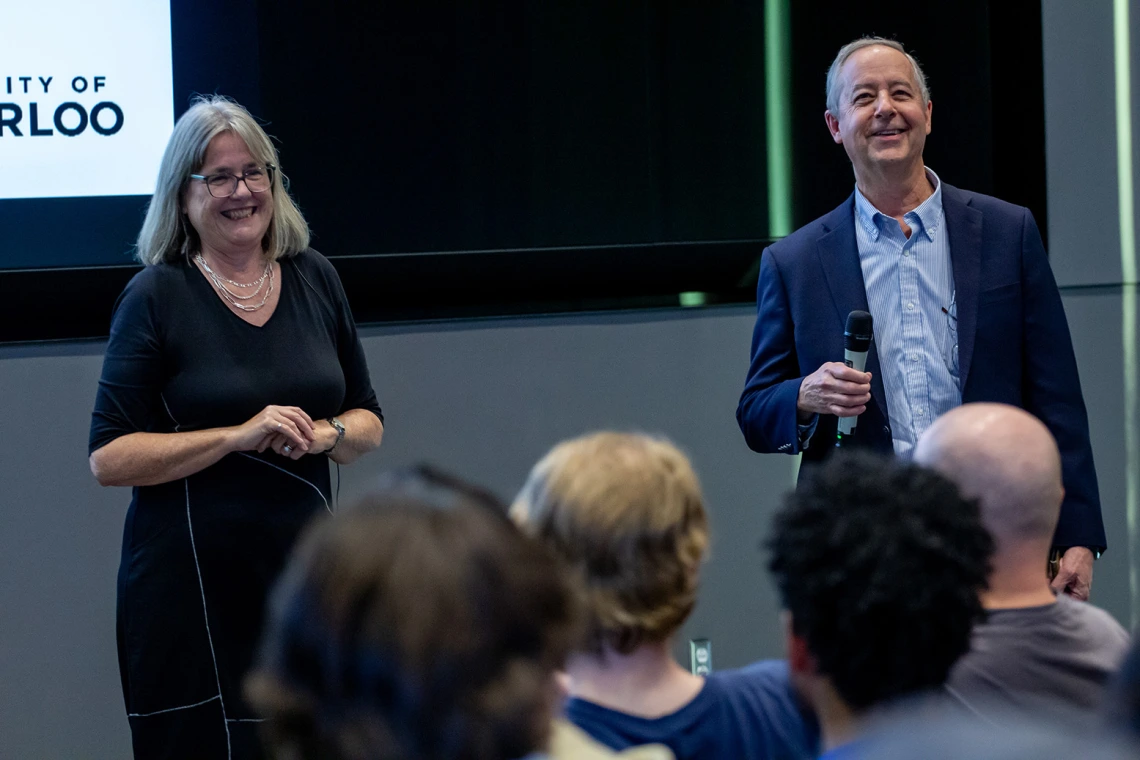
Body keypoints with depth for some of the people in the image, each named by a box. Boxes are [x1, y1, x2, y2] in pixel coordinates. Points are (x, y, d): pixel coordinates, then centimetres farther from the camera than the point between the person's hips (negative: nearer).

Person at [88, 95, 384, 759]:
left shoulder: (314, 279, 9)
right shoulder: (157, 296, -5)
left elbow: (369, 423, 16)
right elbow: (109, 457, -10)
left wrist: (325, 433, -7)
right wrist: (240, 435, -17)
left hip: (307, 567, 4)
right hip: (194, 586, -4)